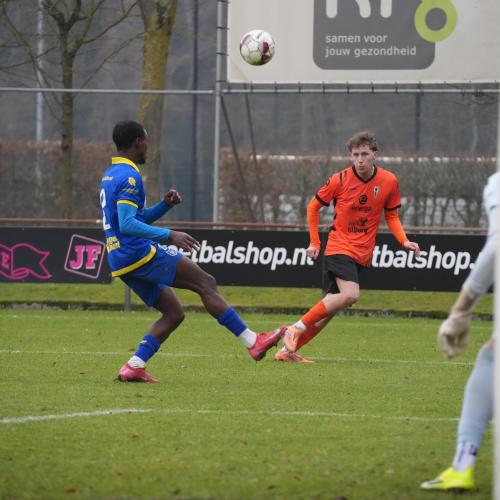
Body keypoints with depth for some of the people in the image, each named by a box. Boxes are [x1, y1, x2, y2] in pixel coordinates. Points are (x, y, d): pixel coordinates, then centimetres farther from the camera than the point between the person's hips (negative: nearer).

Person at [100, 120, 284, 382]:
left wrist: (165, 204, 12)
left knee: (173, 313, 11)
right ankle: (252, 342, -11)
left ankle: (134, 366, 0)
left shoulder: (110, 175, 20)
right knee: (205, 282, -9)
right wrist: (169, 236, -27)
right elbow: (128, 224, -23)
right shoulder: (128, 176, -12)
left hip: (120, 261, 10)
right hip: (138, 253, -10)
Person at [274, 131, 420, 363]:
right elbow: (313, 207, 5)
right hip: (339, 246, -5)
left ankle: (288, 350, 10)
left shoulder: (389, 181, 0)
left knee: (331, 306, 3)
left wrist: (404, 241, -4)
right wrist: (314, 242, 2)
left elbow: (391, 216, 12)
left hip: (363, 254, 5)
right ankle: (296, 330, -16)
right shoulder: (340, 180, -9)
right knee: (350, 295, -26)